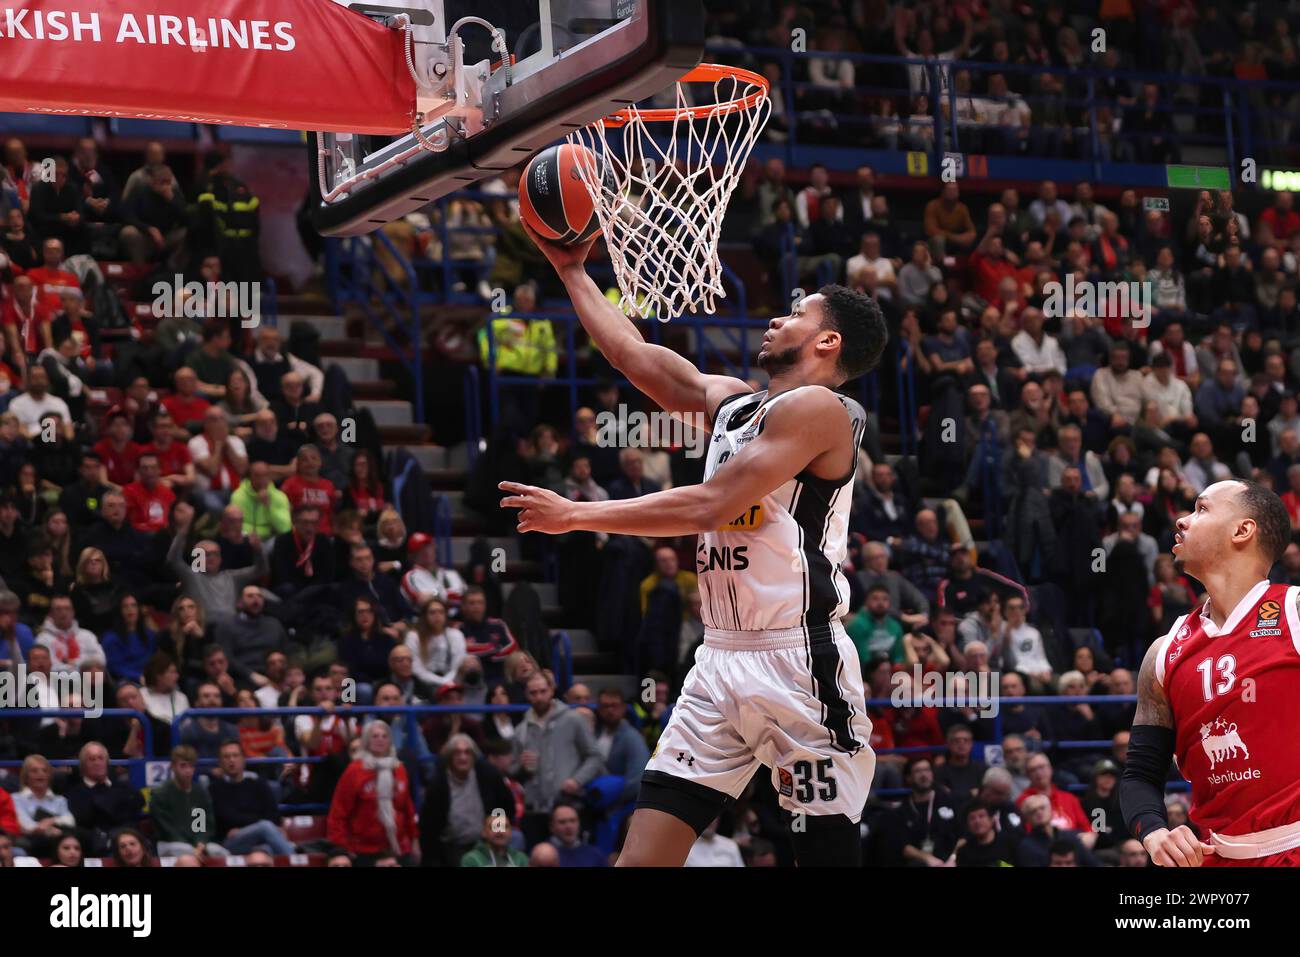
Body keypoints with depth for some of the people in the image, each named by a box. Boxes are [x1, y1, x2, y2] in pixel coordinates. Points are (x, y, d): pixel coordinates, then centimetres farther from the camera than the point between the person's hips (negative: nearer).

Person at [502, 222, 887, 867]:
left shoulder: (818, 408, -9)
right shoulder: (730, 402, 17)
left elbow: (709, 505, -15)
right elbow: (636, 357, 22)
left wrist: (576, 515, -11)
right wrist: (572, 271, 24)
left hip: (798, 662, -8)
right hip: (722, 661, 8)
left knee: (828, 852, -5)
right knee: (642, 855, 1)